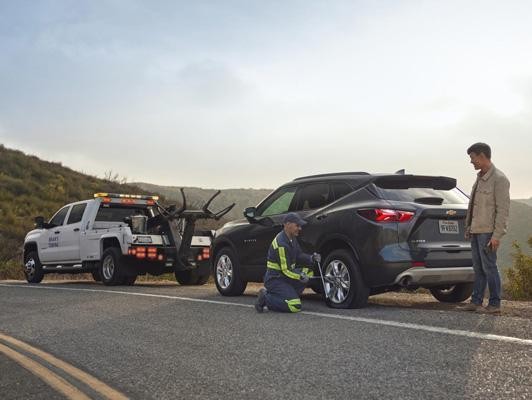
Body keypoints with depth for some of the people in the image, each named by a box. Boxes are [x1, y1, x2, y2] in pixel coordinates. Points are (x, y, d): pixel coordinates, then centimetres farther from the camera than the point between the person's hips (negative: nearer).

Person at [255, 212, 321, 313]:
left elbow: (299, 256, 13)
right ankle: (266, 298, -5)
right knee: (295, 306, -21)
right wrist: (300, 277, -26)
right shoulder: (281, 244, -23)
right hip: (274, 279, -10)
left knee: (308, 272, -2)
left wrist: (312, 258, -4)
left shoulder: (292, 238, 7)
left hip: (284, 276, 10)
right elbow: (286, 270, -20)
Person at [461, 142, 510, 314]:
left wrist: (497, 235, -17)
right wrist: (468, 227, 16)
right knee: (478, 268, 10)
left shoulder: (499, 179, -10)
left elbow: (503, 209, -14)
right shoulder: (480, 178, 16)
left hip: (488, 232, -8)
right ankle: (476, 301, 15)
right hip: (476, 231, 8)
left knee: (489, 267, -4)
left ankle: (494, 304, 4)